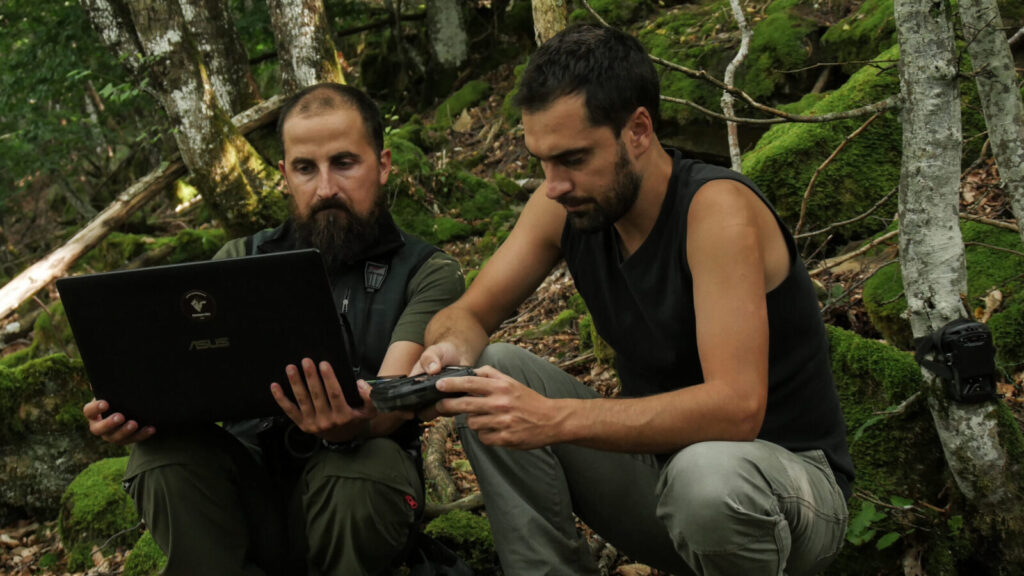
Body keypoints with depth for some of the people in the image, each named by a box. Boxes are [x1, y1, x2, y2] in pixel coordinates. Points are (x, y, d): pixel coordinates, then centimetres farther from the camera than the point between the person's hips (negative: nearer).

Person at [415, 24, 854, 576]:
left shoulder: (717, 206, -25)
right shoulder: (562, 204, -5)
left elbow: (736, 407, -34)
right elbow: (469, 313, 2)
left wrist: (553, 419, -42)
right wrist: (452, 346, -24)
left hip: (789, 471, -6)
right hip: (659, 458, 6)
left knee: (708, 475, -40)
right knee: (493, 373, -11)